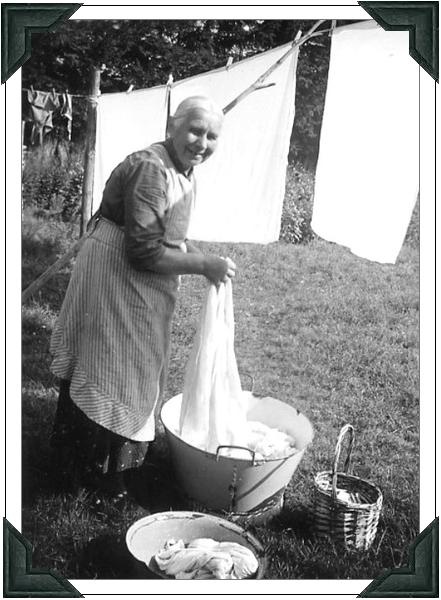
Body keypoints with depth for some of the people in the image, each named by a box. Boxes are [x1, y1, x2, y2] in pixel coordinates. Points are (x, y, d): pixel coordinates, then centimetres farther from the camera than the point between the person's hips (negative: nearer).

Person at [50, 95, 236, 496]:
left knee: (132, 369, 21)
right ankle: (93, 468, 20)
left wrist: (205, 259, 2)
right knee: (105, 371, 2)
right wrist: (204, 265, -22)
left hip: (141, 284, 10)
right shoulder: (150, 170, -24)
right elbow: (144, 250, -28)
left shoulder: (183, 170, 7)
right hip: (115, 279, -10)